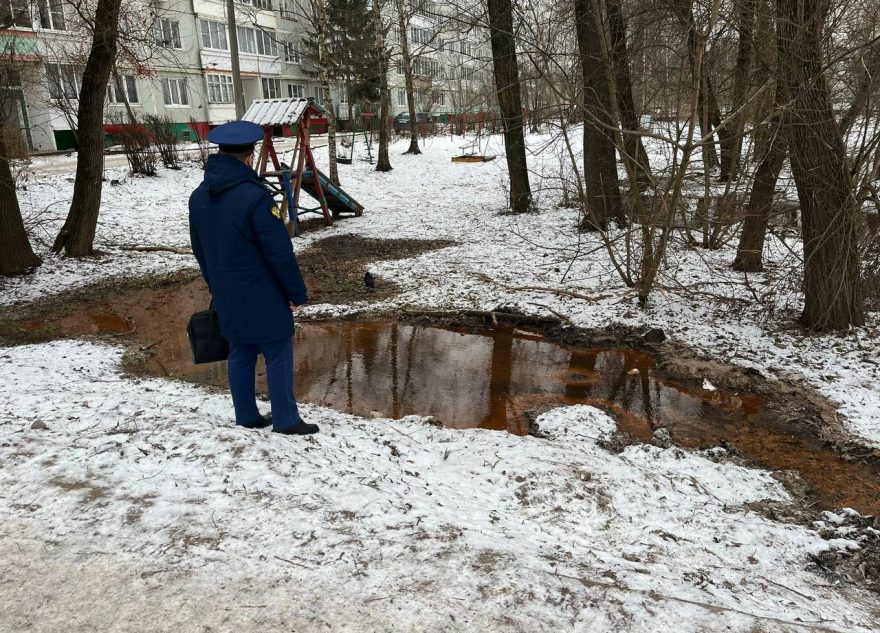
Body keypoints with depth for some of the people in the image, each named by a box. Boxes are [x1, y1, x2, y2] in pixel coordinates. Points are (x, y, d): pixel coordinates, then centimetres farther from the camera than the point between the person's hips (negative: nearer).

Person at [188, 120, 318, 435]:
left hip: (226, 297, 8)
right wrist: (297, 292, -8)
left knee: (240, 355, 16)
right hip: (262, 297, -7)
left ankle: (246, 417, 26)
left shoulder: (199, 197, 4)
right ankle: (286, 420, 12)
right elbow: (280, 252, -19)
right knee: (278, 356, 4)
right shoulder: (254, 197, -22)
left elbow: (200, 250, 13)